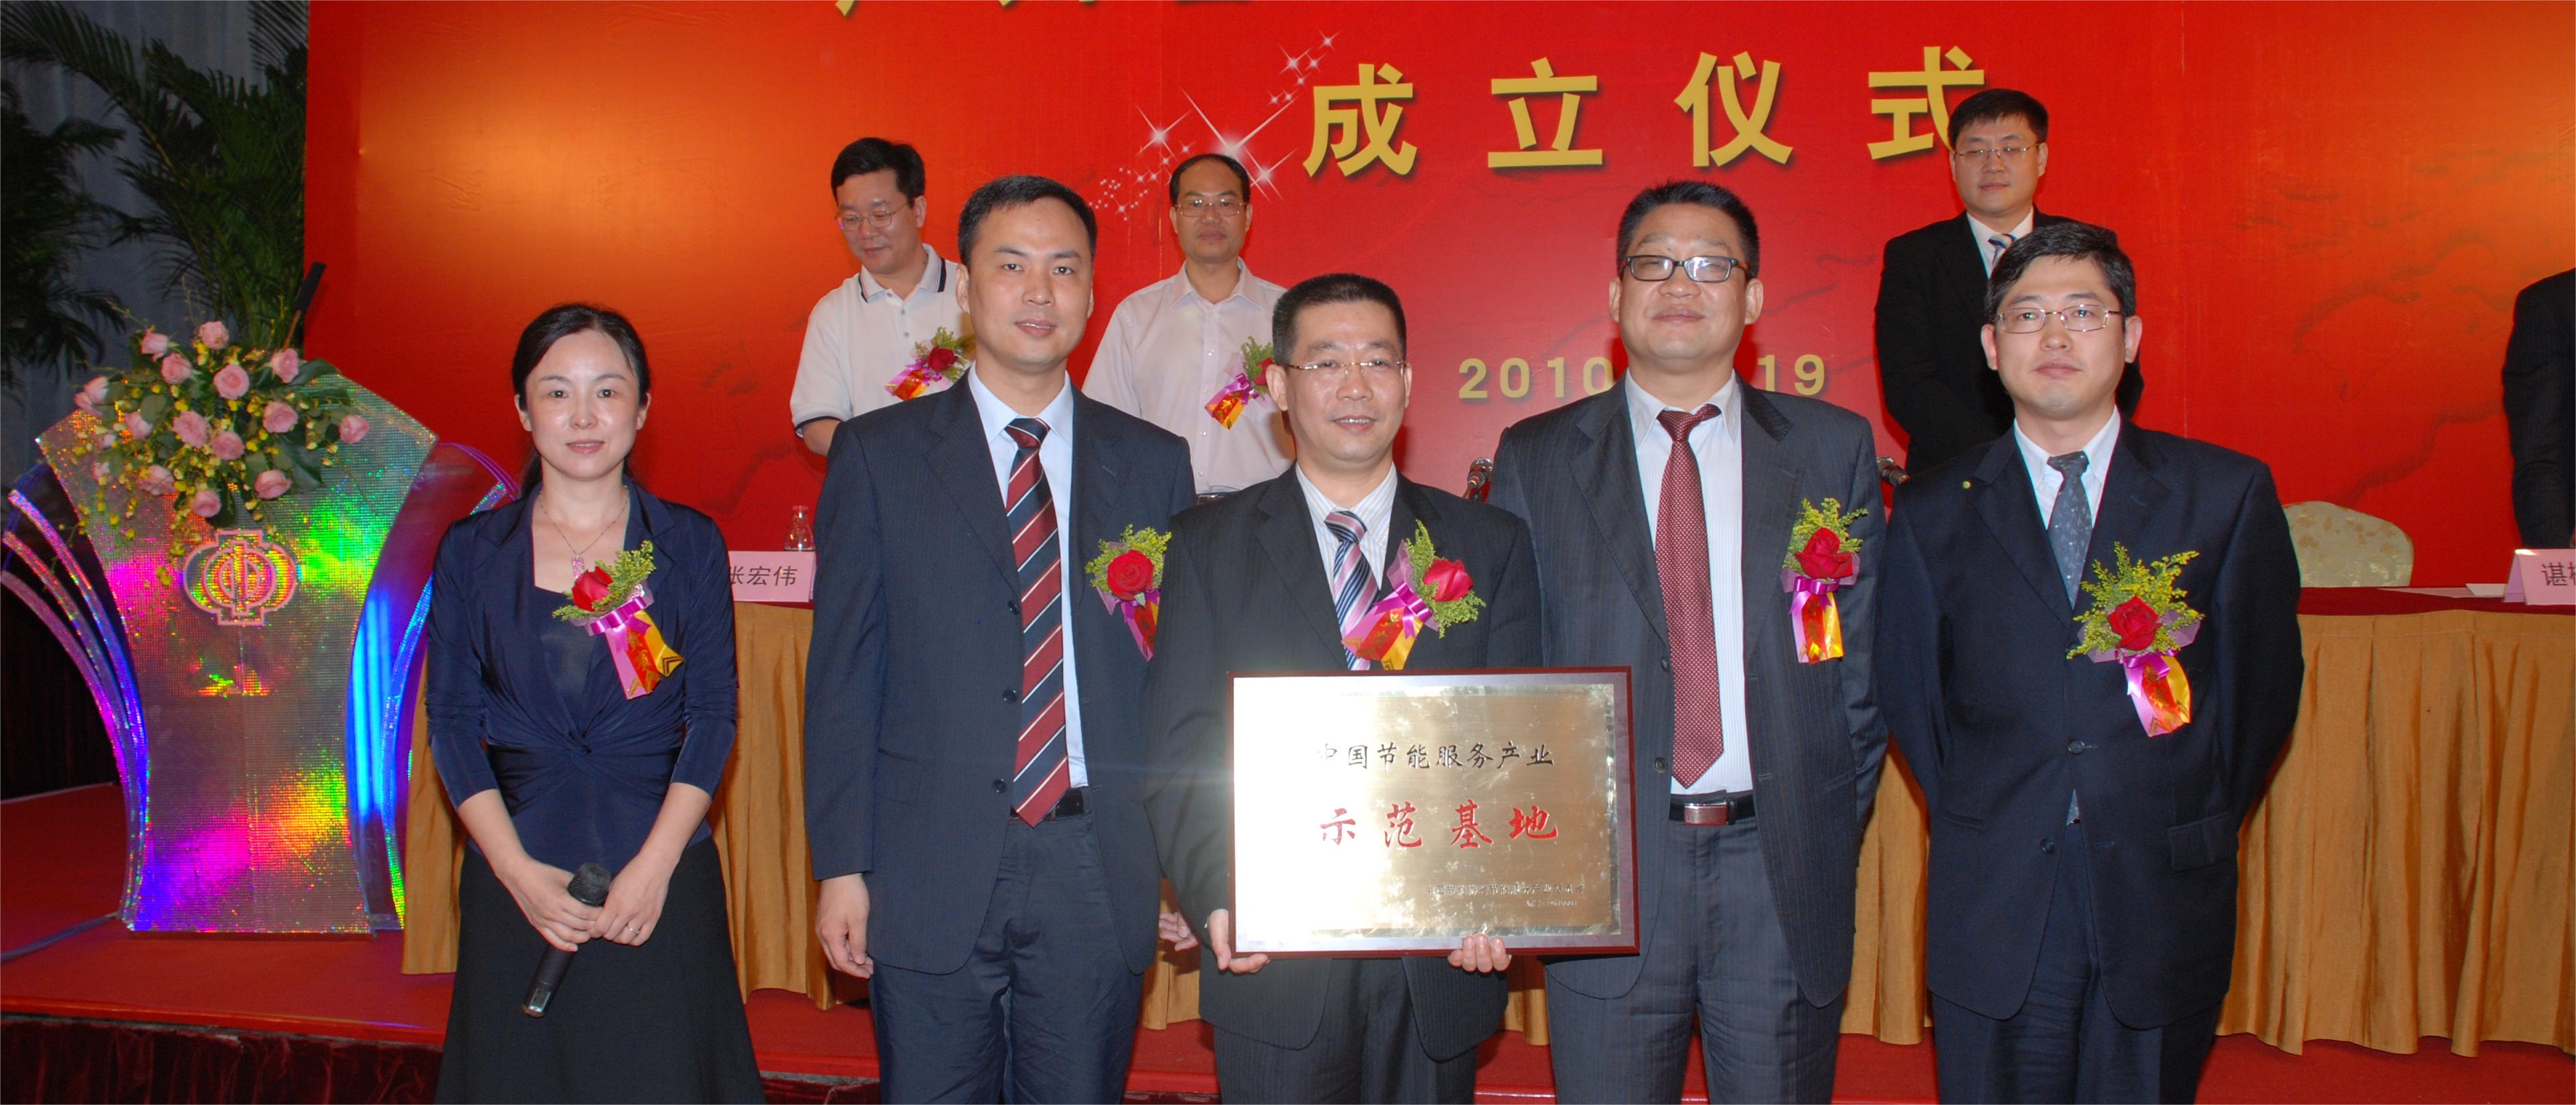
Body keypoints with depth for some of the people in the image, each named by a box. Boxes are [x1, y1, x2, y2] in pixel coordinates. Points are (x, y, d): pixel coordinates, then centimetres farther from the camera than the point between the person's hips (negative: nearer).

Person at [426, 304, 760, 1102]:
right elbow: (452, 721, 3)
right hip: (517, 879, 1)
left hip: (661, 880, -1)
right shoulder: (472, 552, 5)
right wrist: (517, 870, -8)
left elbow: (714, 715, -1)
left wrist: (653, 866, -11)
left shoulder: (689, 545, 3)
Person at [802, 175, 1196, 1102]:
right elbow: (843, 672, 1)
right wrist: (841, 866, -3)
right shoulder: (880, 453, 2)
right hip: (934, 870, -1)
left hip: (1100, 872, 1)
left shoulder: (1152, 463, 6)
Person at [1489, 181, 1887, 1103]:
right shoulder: (1535, 460, 4)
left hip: (1786, 873, 1)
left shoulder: (1832, 449, 6)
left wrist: (1836, 833, 2)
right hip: (1603, 869, -1)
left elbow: (1864, 656, 6)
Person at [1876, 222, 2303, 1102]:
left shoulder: (2230, 493, 3)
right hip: (1994, 913, 0)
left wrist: (2196, 826, 5)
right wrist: (1979, 824, 4)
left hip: (2163, 905, 0)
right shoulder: (1932, 513, 4)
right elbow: (1909, 698, 8)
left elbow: (2264, 683, 6)